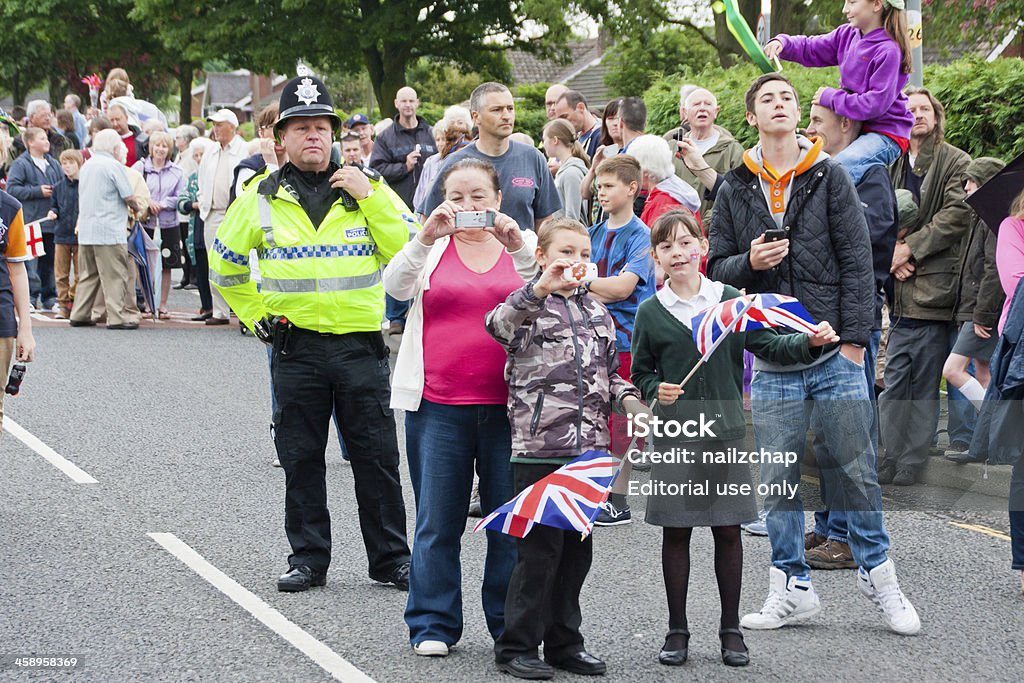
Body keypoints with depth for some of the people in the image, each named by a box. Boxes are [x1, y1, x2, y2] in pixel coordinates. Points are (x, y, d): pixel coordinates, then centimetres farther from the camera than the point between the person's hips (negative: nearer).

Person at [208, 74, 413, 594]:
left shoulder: (367, 188, 5)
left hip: (361, 343, -1)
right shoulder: (262, 197, 5)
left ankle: (391, 558, 10)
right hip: (295, 345, 1)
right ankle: (307, 558, 16)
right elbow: (224, 261, 18)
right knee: (300, 458, 6)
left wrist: (370, 198, -12)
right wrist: (253, 314, 12)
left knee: (376, 456, 2)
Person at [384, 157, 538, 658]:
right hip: (438, 405, 0)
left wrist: (515, 242, -22)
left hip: (507, 405, 0)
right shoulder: (432, 247, 9)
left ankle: (512, 624, 15)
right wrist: (426, 236, -22)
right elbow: (396, 286, -9)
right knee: (437, 520, 3)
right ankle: (433, 625, 12)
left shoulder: (523, 246, 9)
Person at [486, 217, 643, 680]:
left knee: (577, 548, 11)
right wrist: (541, 289, -39)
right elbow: (499, 325, -26)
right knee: (540, 548, -5)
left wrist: (628, 400, 4)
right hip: (539, 447, -6)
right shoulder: (529, 305, -3)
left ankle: (563, 642, 21)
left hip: (589, 448, 6)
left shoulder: (597, 312, 16)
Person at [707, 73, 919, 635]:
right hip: (772, 360, 2)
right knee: (777, 479, 5)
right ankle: (792, 586, 15)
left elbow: (857, 260, -1)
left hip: (834, 353, -2)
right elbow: (716, 266, 11)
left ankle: (876, 571, 18)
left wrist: (853, 339, -7)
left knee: (855, 468, 2)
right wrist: (748, 262, -12)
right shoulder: (735, 189, 8)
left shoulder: (830, 177, 1)